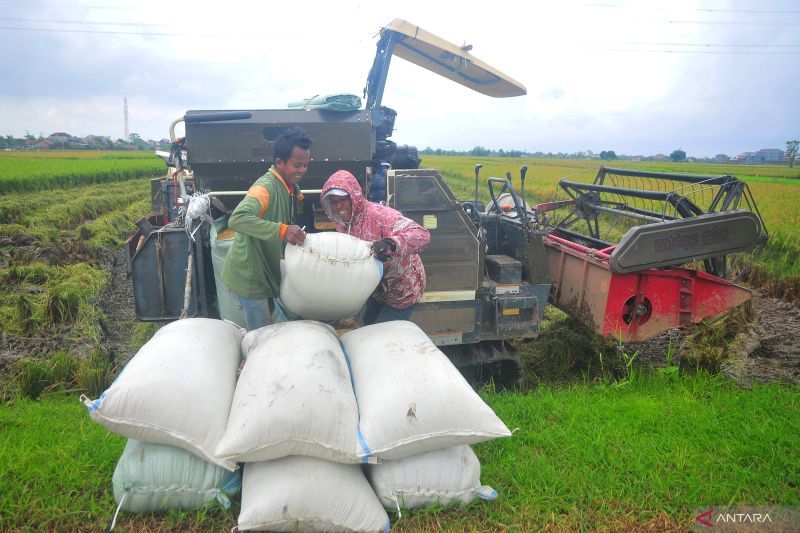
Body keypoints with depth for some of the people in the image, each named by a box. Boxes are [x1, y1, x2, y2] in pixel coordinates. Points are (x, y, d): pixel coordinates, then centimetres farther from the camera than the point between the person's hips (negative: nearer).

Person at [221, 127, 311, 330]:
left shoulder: (289, 187, 5)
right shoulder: (266, 186, -24)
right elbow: (236, 219, -40)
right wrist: (282, 230, -47)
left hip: (263, 271, 9)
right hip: (249, 275, -9)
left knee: (265, 332, 23)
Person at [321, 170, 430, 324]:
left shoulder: (379, 214, -31)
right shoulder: (341, 223, -6)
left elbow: (422, 235, -42)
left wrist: (391, 243, -58)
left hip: (402, 290, -8)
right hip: (378, 288, 8)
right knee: (366, 323, 24)